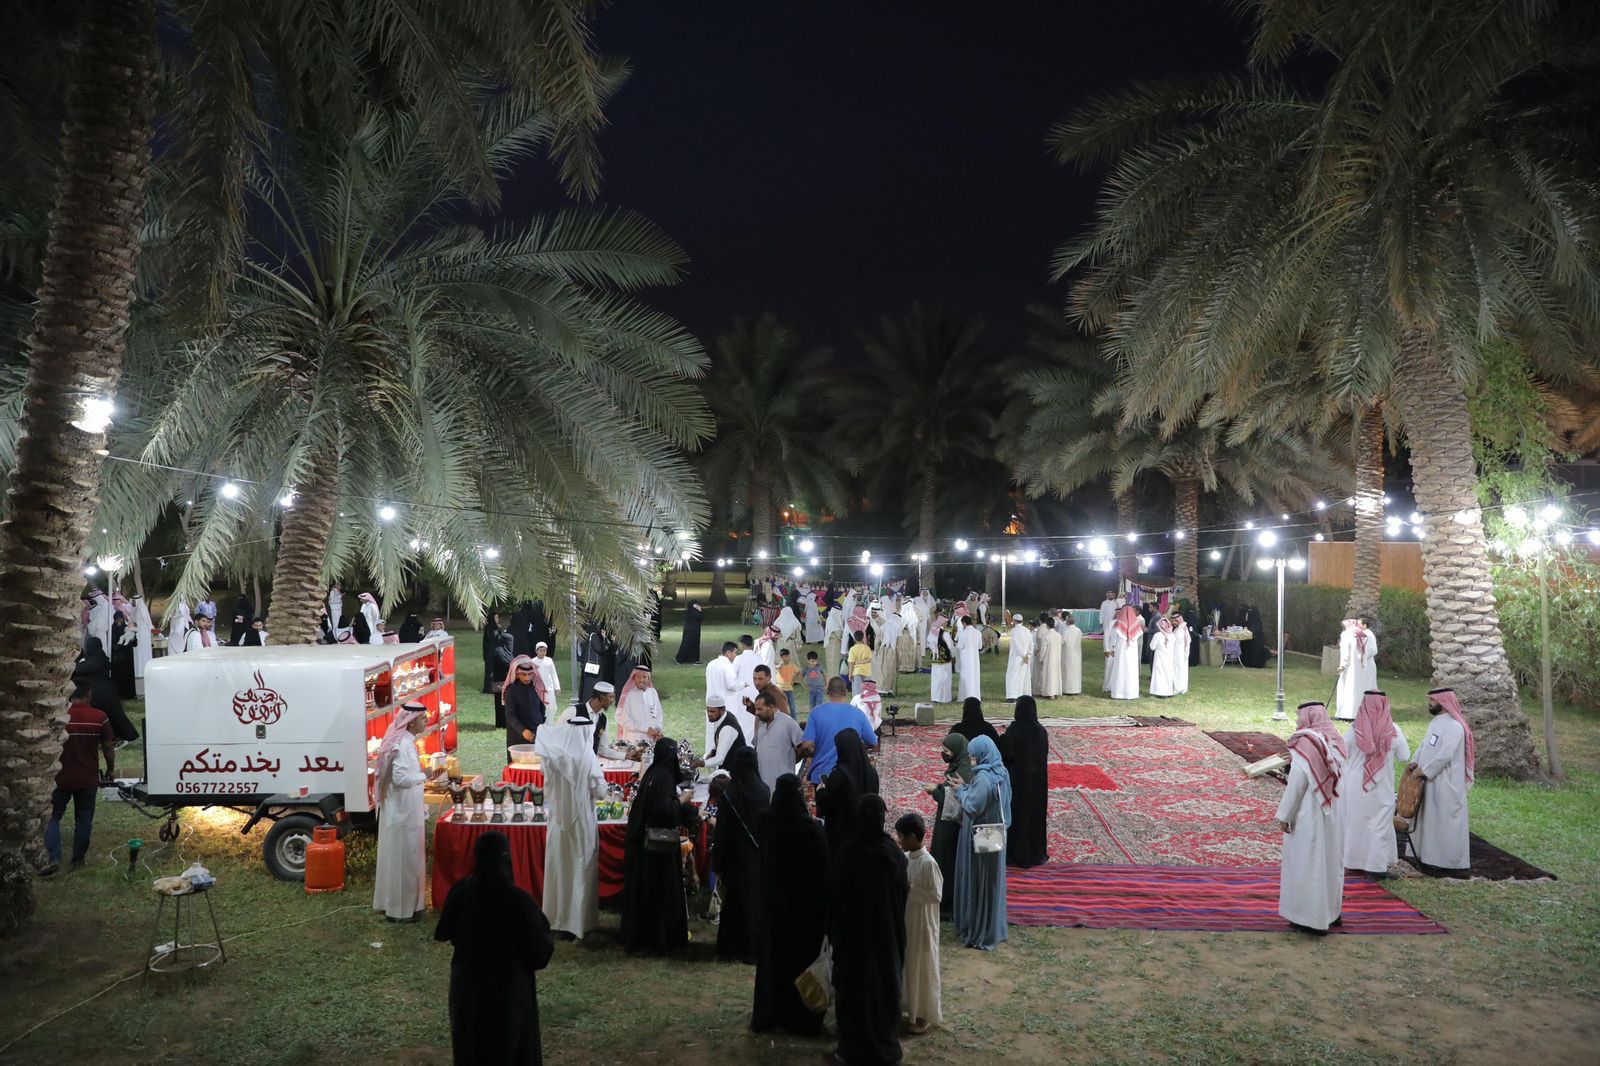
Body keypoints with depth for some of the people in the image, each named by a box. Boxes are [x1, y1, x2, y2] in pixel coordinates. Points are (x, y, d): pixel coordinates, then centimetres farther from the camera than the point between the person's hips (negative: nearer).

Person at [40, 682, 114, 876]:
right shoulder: (100, 718, -9)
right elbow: (109, 747, -2)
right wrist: (111, 769, 13)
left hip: (61, 778, -1)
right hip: (88, 779, 1)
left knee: (52, 817, 11)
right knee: (83, 819, 13)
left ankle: (52, 858, -2)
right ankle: (78, 860, 18)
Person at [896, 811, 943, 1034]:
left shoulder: (928, 863, -23)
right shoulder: (907, 858, 2)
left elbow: (936, 894, -22)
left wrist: (910, 889, -22)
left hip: (923, 923, -8)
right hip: (907, 919, 8)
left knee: (923, 967, 5)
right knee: (909, 964, 18)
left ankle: (927, 1015, 19)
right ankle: (913, 1009, 33)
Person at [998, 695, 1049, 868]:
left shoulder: (1013, 730, -17)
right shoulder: (1041, 731, -3)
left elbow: (1006, 755, -20)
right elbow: (1045, 755, 6)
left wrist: (1003, 740, -3)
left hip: (1017, 778, -4)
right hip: (1038, 779, 4)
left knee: (1017, 815, 6)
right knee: (1036, 814, 14)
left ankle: (1017, 855, 11)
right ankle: (1036, 853, 21)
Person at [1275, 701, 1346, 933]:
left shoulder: (1305, 746, -18)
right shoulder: (1336, 743, 2)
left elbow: (1296, 785, -17)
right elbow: (1335, 778, 6)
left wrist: (1284, 815, -9)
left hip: (1309, 816, -7)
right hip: (1333, 815, 7)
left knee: (1307, 863, 3)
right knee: (1331, 861, 18)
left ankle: (1309, 917, 8)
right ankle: (1331, 911, 29)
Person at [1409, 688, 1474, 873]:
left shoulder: (1454, 726, -16)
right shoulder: (1435, 722, 12)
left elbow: (1444, 755, -23)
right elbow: (1424, 744, 15)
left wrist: (1424, 771, -17)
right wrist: (1415, 761, -2)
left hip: (1446, 785, -9)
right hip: (1432, 782, 9)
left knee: (1444, 821, -1)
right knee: (1430, 820, 13)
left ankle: (1446, 860, 6)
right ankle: (1430, 856, 21)